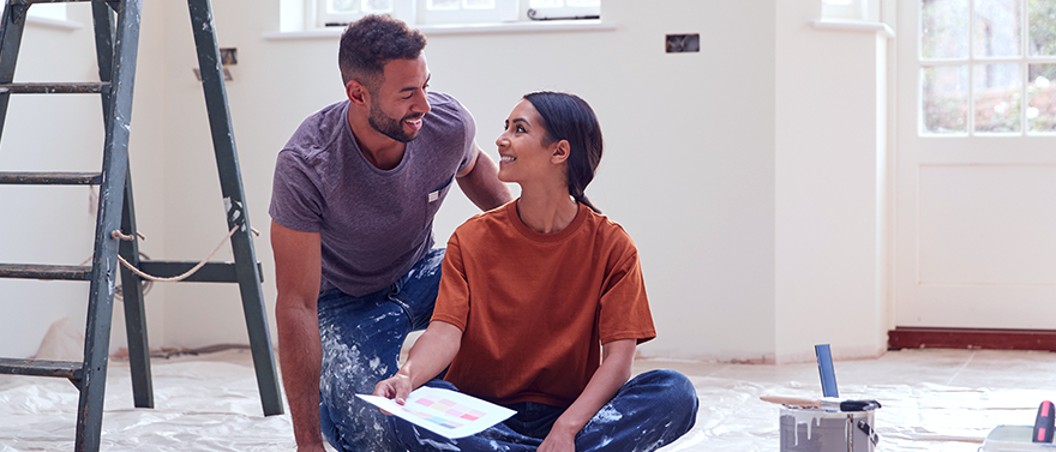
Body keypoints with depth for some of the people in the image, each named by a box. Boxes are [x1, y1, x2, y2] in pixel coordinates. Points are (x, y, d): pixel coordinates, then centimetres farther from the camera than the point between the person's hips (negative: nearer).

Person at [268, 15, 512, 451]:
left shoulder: (449, 123, -20)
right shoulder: (305, 165, -32)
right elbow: (296, 306, -30)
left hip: (418, 274, 4)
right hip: (344, 299, -3)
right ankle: (336, 402, 9)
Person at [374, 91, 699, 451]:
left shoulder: (610, 245, -2)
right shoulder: (471, 239, 2)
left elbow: (618, 356, -10)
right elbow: (446, 330, -11)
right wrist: (407, 376, -34)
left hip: (572, 412, 0)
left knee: (676, 394, -28)